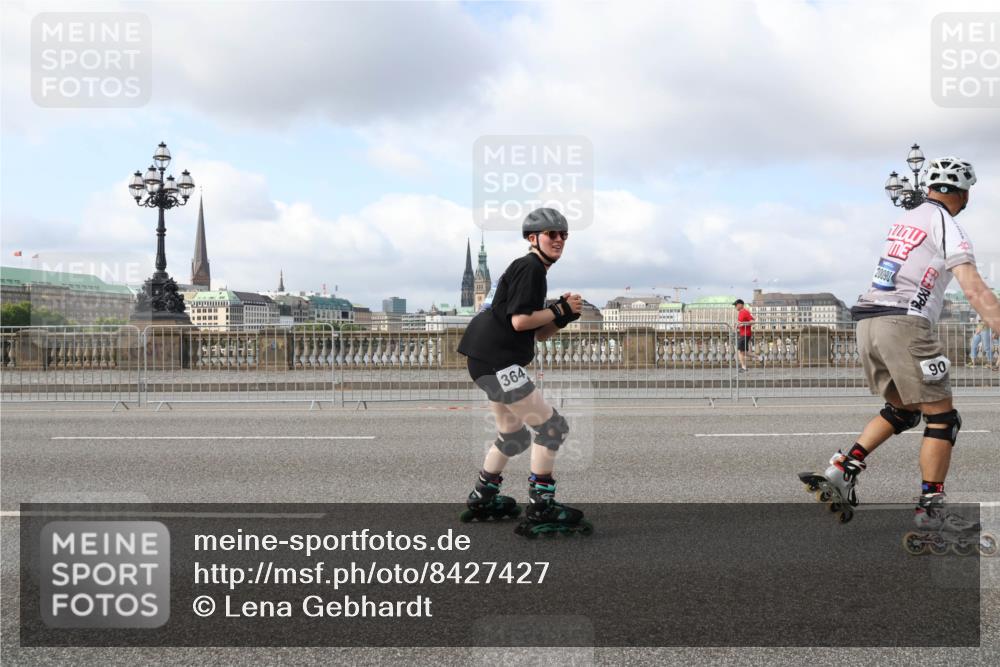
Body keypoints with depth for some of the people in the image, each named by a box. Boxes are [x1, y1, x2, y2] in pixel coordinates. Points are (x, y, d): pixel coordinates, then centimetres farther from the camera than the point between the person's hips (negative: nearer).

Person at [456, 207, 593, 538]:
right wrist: (561, 309, -10)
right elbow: (520, 320, -19)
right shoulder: (529, 267, -10)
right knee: (551, 426, -11)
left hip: (491, 361, 11)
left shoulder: (534, 271, 21)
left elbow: (540, 334, 19)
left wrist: (564, 314, 2)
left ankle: (481, 501, 35)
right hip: (496, 361, -11)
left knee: (514, 436, 23)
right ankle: (540, 510, -9)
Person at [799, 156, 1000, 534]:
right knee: (941, 417, 2)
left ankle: (841, 472, 11)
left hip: (867, 321, 8)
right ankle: (930, 508, 2)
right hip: (904, 323, -8)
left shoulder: (905, 220, 20)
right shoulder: (948, 228, -4)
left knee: (902, 409, 21)